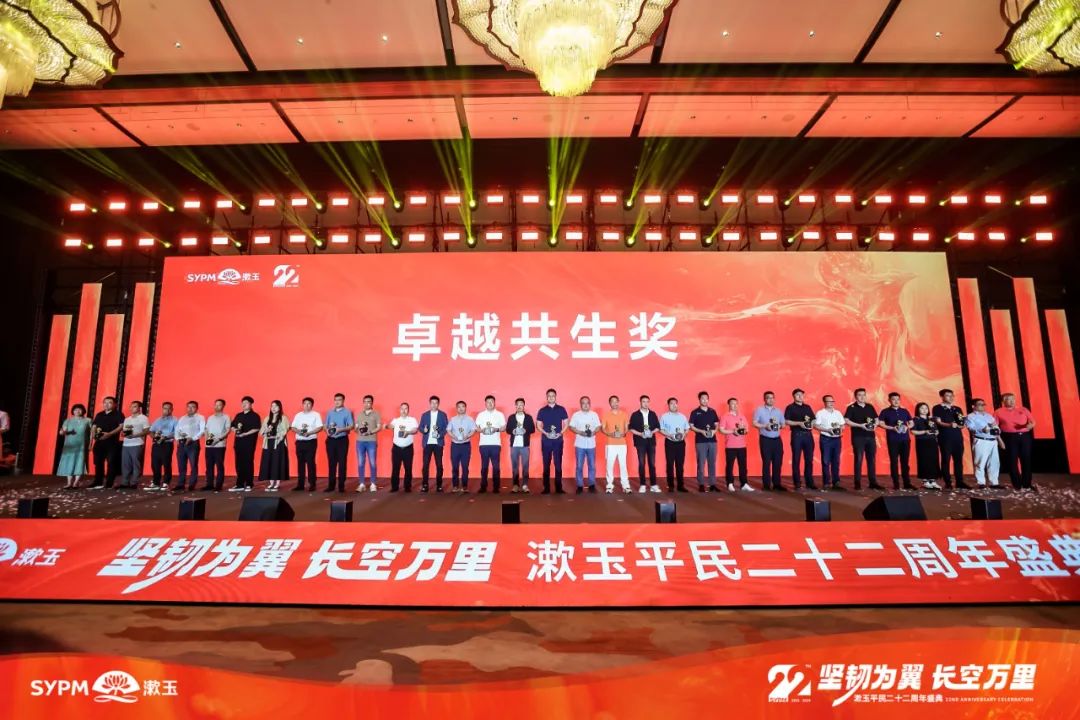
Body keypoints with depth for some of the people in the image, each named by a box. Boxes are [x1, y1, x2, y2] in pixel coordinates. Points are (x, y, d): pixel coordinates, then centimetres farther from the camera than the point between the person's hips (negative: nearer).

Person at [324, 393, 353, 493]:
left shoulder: (347, 412, 0)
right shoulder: (329, 412, 13)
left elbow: (351, 426, -7)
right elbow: (325, 425, 14)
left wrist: (340, 429, -20)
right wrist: (327, 430, -8)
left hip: (342, 440, -4)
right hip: (331, 440, 4)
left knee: (342, 463, -1)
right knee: (331, 462, 7)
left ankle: (341, 485, 4)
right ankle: (331, 485, 13)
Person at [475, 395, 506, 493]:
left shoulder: (499, 414, 6)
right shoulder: (480, 414, 9)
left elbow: (504, 427, 4)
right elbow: (476, 427, 8)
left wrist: (497, 429, -15)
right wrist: (481, 430, -13)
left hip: (496, 444, -1)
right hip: (484, 444, 1)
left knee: (495, 465, 0)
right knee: (484, 465, 3)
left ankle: (495, 486, 6)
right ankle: (483, 486, 10)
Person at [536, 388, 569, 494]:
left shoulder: (561, 409, 5)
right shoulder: (542, 410, 5)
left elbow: (566, 423, 6)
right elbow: (538, 425, 5)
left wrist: (560, 433, -9)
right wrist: (545, 433, -12)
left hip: (558, 440, 0)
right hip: (546, 440, 0)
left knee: (558, 464, 1)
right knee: (546, 464, 4)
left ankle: (559, 487, 7)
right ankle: (546, 487, 8)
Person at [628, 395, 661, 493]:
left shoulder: (653, 414, 8)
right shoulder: (635, 415, 0)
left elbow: (657, 427, 11)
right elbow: (631, 428, -2)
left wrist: (652, 432, -8)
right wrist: (640, 434, -14)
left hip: (651, 441, 2)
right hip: (640, 441, -2)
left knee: (652, 463, 3)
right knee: (641, 463, 0)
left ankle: (653, 485, 9)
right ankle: (642, 485, 7)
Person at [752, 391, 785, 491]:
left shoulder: (778, 411, 14)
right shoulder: (759, 409, 1)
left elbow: (783, 424, 15)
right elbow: (754, 423, -5)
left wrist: (779, 426, -6)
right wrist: (765, 426, -18)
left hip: (777, 439, 4)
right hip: (765, 439, -4)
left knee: (778, 462, 4)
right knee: (766, 462, -2)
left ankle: (777, 484, 12)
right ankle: (766, 485, 5)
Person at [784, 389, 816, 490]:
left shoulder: (807, 407, 15)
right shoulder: (790, 407, 0)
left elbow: (813, 419, 17)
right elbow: (786, 421, -8)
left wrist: (811, 423, -5)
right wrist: (799, 423, -17)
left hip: (808, 434, 4)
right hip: (797, 435, -4)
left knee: (809, 459, 5)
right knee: (796, 459, 0)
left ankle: (809, 482, 12)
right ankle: (797, 483, 6)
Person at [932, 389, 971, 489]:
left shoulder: (957, 409, 16)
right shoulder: (937, 408, 1)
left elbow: (962, 425, 16)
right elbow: (938, 422, -9)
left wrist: (959, 423, -7)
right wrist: (949, 425, -27)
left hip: (957, 437, 5)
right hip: (945, 437, -5)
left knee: (959, 460, 6)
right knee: (946, 460, -3)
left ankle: (960, 482, 13)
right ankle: (948, 483, 1)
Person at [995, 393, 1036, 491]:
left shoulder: (1023, 409, 11)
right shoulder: (998, 412, 2)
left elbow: (1033, 422, 11)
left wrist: (1030, 425, -12)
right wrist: (999, 440, -8)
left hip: (1025, 436, 3)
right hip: (1009, 438, -3)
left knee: (1026, 460, 4)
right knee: (1012, 461, 0)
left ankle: (1027, 484, 14)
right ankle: (1017, 485, 9)